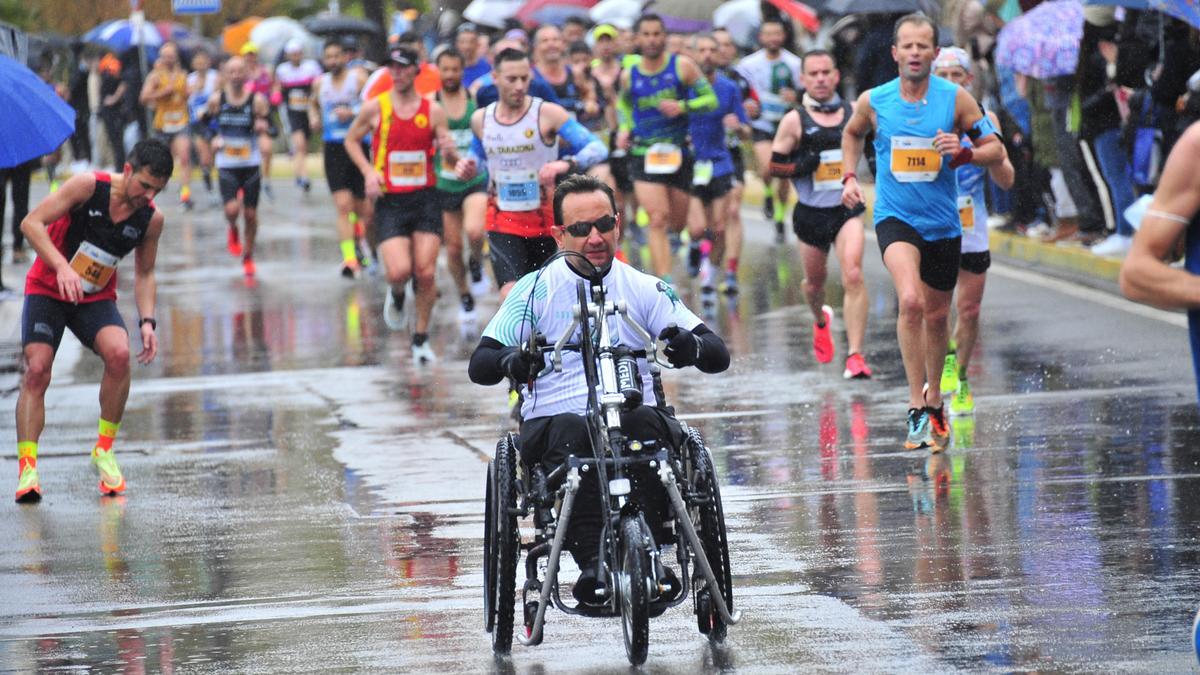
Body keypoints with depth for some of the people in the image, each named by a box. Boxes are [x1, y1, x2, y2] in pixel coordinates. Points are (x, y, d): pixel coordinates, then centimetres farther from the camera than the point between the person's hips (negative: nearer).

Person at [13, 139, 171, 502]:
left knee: (119, 353, -25)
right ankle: (27, 466, -17)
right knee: (36, 370, -19)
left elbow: (144, 274, 8)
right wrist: (62, 266, -34)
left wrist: (147, 322, -7)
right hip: (47, 291, -2)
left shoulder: (151, 218, -6)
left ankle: (104, 449, -8)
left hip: (96, 299, 2)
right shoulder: (89, 186, -18)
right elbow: (32, 223, -21)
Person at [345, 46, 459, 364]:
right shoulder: (375, 108, -1)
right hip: (390, 201, -1)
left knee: (426, 272, -4)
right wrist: (368, 171, -3)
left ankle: (421, 338, 13)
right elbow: (351, 140, 12)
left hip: (425, 198, 1)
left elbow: (451, 158, 6)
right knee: (399, 271, -16)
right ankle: (396, 296, 22)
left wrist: (450, 153, -19)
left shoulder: (433, 111, 2)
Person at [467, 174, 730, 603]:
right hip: (552, 422, -1)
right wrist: (510, 360, -19)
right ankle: (592, 561, -44)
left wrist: (692, 346, -19)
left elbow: (719, 355, 6)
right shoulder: (535, 291, 11)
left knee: (648, 423, -33)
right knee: (570, 429, -36)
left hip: (631, 416, 1)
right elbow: (479, 366, 5)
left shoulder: (645, 290, 14)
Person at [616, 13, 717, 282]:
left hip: (679, 152, 1)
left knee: (679, 223, 12)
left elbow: (711, 99, -1)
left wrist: (682, 106, -18)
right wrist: (624, 129, 6)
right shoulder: (629, 76, 3)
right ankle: (665, 285, -19)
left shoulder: (682, 66, -3)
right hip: (644, 156, -1)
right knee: (658, 220, -16)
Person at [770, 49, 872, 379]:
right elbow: (773, 166, -1)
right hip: (811, 212, 0)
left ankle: (855, 354, -19)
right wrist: (801, 166, -18)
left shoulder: (854, 112, 2)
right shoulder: (795, 121, -3)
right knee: (815, 281, 16)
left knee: (853, 275, -18)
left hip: (848, 207, 0)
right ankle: (821, 321, 52)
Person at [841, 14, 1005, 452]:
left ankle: (934, 401, 37)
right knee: (910, 301, -26)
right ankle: (917, 407, -22)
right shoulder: (873, 102, -3)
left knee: (936, 316, 15)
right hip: (895, 218, -2)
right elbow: (852, 135, 20)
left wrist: (962, 154, -20)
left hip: (942, 223, 2)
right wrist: (849, 177, 6)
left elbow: (996, 150, -1)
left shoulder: (956, 99, -6)